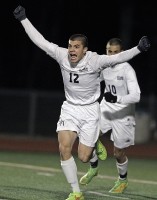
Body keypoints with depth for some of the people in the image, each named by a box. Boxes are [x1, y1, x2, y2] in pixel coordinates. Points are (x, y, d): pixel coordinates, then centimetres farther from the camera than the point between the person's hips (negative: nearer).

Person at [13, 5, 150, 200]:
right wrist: (23, 19, -3)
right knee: (64, 148, -17)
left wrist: (139, 48, -43)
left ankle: (95, 146, 37)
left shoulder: (95, 60, -18)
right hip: (69, 109, 3)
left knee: (83, 157, -3)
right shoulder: (62, 55, -10)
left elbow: (117, 58, -28)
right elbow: (40, 41, -4)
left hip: (90, 111, -2)